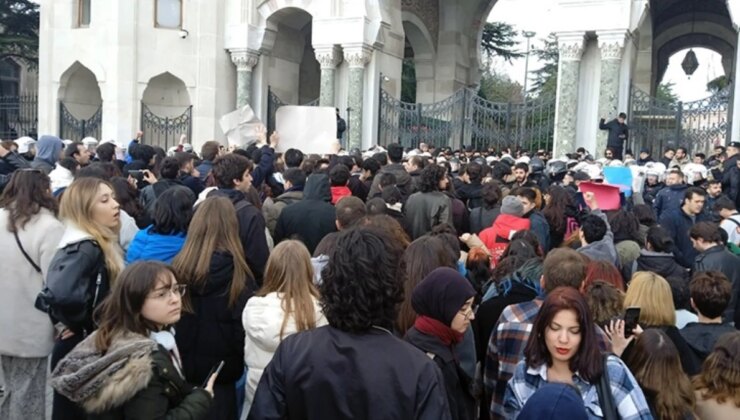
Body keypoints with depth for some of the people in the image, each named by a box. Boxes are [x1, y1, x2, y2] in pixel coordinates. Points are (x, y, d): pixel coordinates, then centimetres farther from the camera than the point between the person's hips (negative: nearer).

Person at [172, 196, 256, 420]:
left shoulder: (177, 268, -9)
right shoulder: (238, 274, -17)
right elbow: (245, 330, -13)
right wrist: (244, 366, 3)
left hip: (181, 371, 3)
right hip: (220, 375, -3)